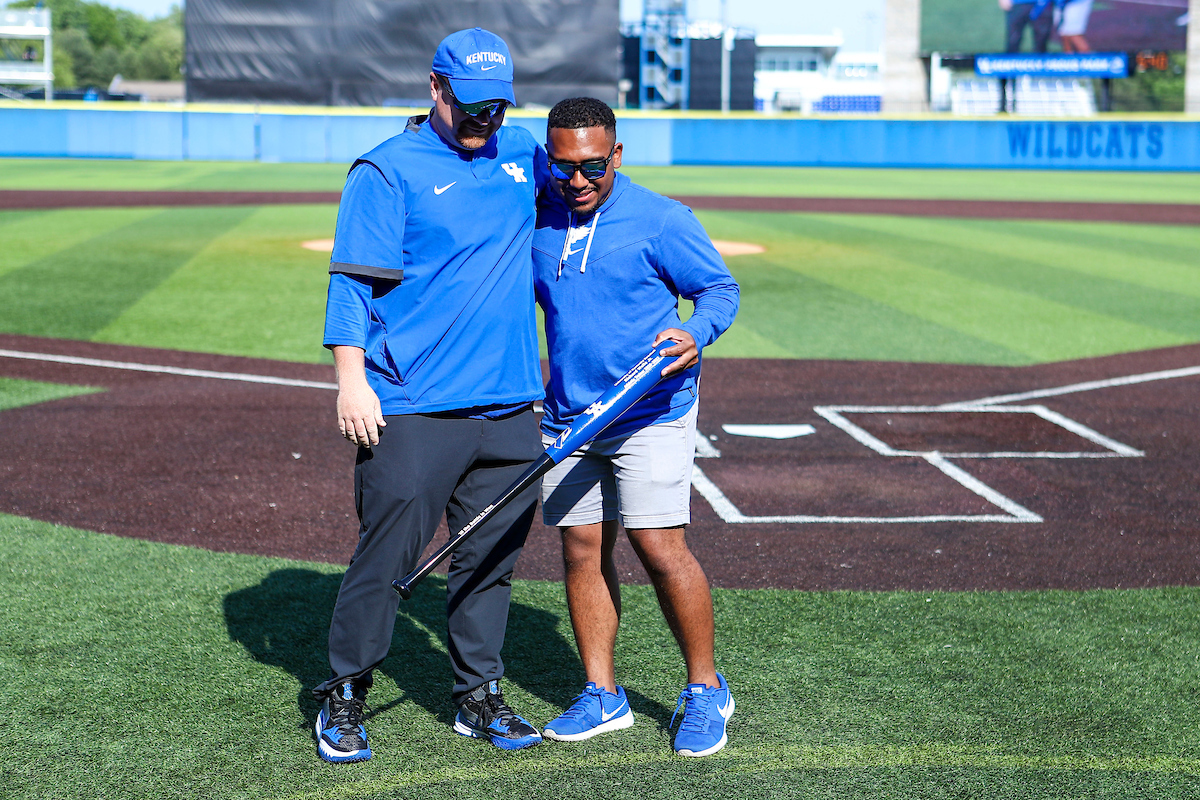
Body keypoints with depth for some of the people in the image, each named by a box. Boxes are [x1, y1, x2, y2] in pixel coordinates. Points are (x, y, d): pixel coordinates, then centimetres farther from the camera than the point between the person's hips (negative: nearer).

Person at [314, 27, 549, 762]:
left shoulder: (524, 153, 14)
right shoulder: (387, 171, -3)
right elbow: (354, 281, -7)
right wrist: (352, 379, -14)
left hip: (510, 405, 5)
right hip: (412, 408, -5)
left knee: (491, 559, 10)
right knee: (388, 554, -3)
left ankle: (481, 697, 22)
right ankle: (344, 698, 11)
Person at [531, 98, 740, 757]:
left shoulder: (661, 220, -8)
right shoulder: (536, 220, 6)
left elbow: (720, 287, -4)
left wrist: (696, 333, -22)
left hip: (651, 414, -5)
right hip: (567, 415, 5)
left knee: (659, 548, -10)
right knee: (581, 549, 6)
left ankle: (706, 691, 4)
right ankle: (602, 696, 16)